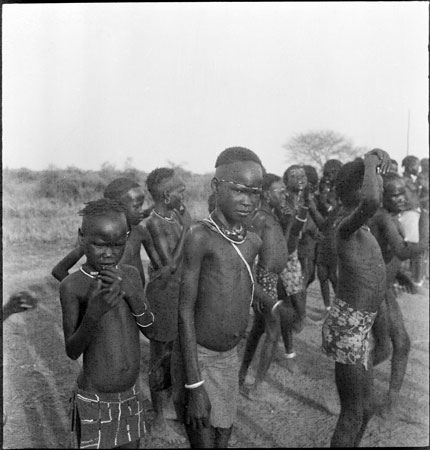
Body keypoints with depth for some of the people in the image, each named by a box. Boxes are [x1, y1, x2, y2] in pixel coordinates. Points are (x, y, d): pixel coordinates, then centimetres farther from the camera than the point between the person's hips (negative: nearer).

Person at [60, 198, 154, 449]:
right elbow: (72, 352, -14)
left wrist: (131, 292, -21)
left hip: (130, 396, 4)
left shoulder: (131, 275, -2)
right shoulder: (72, 285, -15)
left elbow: (150, 330, -4)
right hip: (94, 400, -4)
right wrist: (93, 313, -33)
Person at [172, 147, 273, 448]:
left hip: (230, 356, 6)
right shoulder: (201, 236, -18)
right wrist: (194, 385, -19)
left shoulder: (253, 242, 2)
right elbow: (186, 310, -18)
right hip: (198, 356, -6)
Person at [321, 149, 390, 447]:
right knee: (353, 415, 4)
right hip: (347, 329, -9)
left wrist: (375, 162, 15)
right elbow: (371, 203, -43)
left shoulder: (357, 223, 6)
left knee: (366, 409, 21)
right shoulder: (348, 226, -20)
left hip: (359, 328, 9)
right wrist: (371, 163, -26)